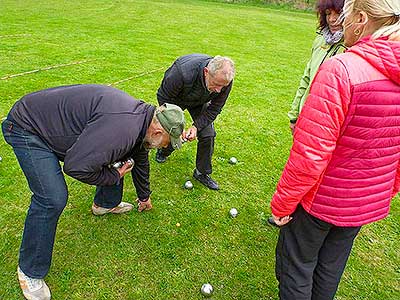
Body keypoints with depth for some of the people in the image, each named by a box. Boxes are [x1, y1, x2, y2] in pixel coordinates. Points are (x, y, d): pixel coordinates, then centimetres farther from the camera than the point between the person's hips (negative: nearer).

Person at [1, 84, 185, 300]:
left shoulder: (141, 116, -2)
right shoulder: (122, 128, -35)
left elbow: (140, 160, 16)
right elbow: (75, 166, -33)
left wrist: (144, 196, 30)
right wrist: (114, 176, -15)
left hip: (61, 120, 9)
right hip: (28, 128, -9)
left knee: (116, 157, 12)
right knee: (52, 199, -18)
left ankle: (105, 204, 38)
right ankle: (30, 271, 4)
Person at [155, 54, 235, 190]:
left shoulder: (225, 80, -31)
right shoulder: (182, 72, -44)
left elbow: (215, 107, -16)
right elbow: (164, 98, -27)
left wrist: (197, 126, -27)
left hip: (200, 101, 3)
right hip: (175, 99, -2)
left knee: (208, 135, -8)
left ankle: (202, 173, 12)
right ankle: (164, 151, 39)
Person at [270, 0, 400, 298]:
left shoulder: (339, 69, -26)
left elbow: (309, 154, -28)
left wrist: (282, 202, -14)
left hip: (321, 199, -6)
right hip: (371, 203, 7)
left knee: (296, 264, 17)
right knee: (331, 265, 26)